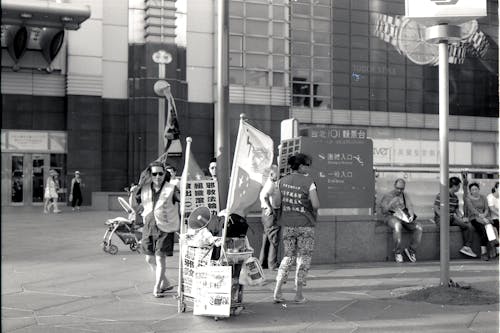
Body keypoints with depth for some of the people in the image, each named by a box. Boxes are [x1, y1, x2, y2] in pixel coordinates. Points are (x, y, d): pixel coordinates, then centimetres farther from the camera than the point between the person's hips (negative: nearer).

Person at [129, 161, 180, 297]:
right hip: (149, 227, 5)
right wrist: (133, 193, -9)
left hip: (165, 228, -5)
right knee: (150, 258, 11)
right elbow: (133, 205, 8)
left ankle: (157, 288, 5)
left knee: (160, 258, -8)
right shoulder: (144, 189, 4)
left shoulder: (171, 189, -8)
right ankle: (165, 283, 29)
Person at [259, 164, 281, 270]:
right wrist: (269, 207, -40)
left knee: (267, 239, 14)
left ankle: (263, 263, 20)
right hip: (271, 213, -11)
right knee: (274, 239, -9)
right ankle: (273, 264, -8)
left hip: (271, 213, 11)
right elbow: (263, 196, -28)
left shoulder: (274, 184, 16)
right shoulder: (270, 184, -14)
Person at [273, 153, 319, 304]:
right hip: (305, 225, -4)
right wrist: (311, 205, 5)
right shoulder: (308, 181, -11)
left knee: (288, 256, 16)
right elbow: (316, 204, -15)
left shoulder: (283, 181, 3)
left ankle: (277, 291, 7)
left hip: (287, 225, 4)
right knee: (303, 258, 9)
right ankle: (298, 294, 12)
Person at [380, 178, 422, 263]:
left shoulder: (405, 195, 17)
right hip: (391, 216, -4)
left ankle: (411, 250, -5)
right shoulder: (387, 196, 5)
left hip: (404, 217, 4)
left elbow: (410, 206, 6)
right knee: (397, 226, -40)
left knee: (418, 228, -22)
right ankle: (398, 252, -25)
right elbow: (383, 211, -4)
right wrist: (391, 203, -21)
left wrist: (411, 215, -16)